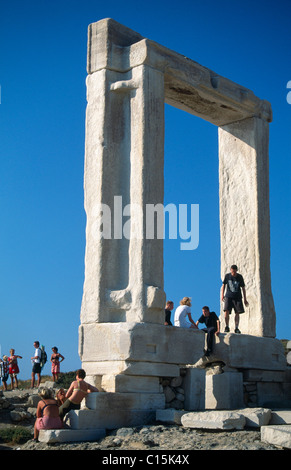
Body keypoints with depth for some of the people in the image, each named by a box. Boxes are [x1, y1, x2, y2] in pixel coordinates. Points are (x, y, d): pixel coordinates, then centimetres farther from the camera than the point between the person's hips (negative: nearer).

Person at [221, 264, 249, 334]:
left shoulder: (240, 277, 0)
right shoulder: (227, 276, 0)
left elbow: (243, 288, 6)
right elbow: (223, 285, 10)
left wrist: (245, 299, 5)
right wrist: (222, 295, -2)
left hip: (237, 297, 1)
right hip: (228, 296, -1)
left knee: (237, 312, -4)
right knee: (226, 311, -15)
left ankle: (236, 328, 4)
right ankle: (227, 327, -4)